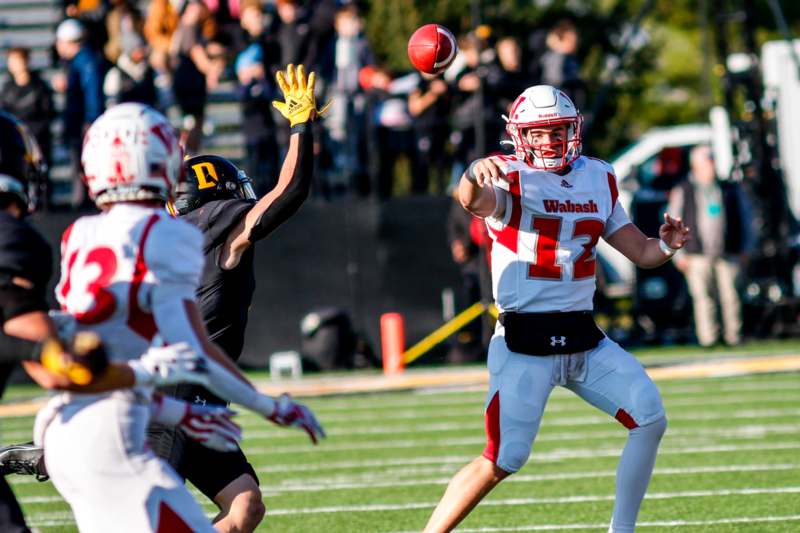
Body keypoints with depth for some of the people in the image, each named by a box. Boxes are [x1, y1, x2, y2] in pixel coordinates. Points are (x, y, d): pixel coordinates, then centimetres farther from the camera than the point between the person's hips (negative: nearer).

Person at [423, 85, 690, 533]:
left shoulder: (598, 179, 11)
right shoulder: (511, 178, -8)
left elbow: (641, 252, 15)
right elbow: (474, 201, -33)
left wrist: (666, 246, -8)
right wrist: (475, 176, -56)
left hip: (584, 338, 6)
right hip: (525, 343, -6)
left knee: (650, 420, -2)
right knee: (503, 460, -11)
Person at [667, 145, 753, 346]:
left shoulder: (731, 190, 12)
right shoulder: (682, 192, 9)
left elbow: (745, 219, 17)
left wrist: (745, 249, 11)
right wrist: (679, 254, 2)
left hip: (728, 254, 1)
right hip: (698, 256, -1)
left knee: (730, 296, -3)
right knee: (703, 297, -4)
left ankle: (733, 336, 1)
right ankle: (707, 338, -2)